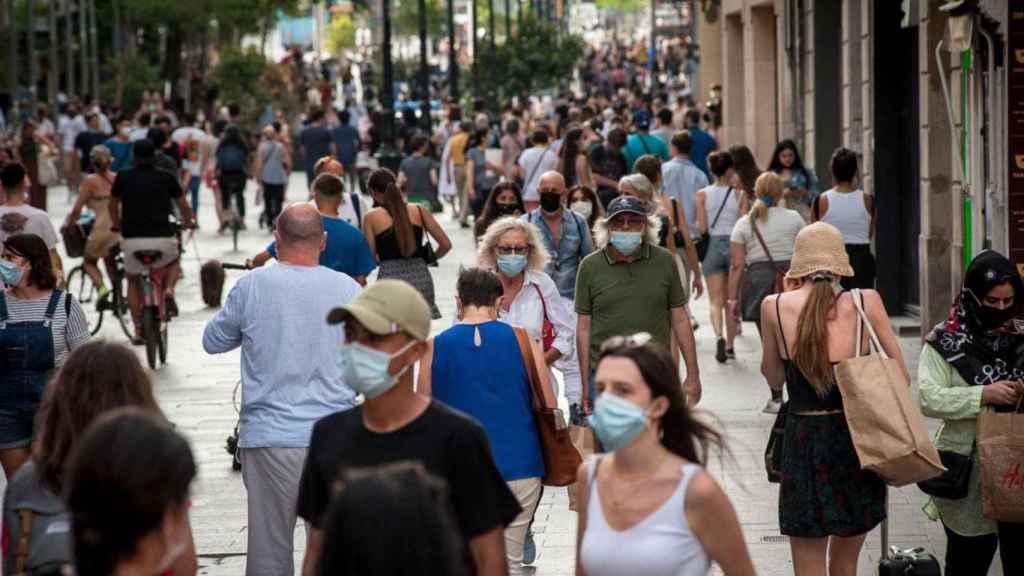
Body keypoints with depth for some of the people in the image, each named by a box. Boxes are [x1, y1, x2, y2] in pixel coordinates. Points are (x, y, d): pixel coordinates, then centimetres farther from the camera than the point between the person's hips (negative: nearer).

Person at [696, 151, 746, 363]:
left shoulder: (703, 194, -3)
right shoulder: (739, 195, -4)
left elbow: (702, 228, -5)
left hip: (714, 245, 0)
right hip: (734, 245, 0)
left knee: (716, 300, -1)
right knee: (731, 301, 13)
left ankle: (719, 336, -26)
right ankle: (730, 345, 17)